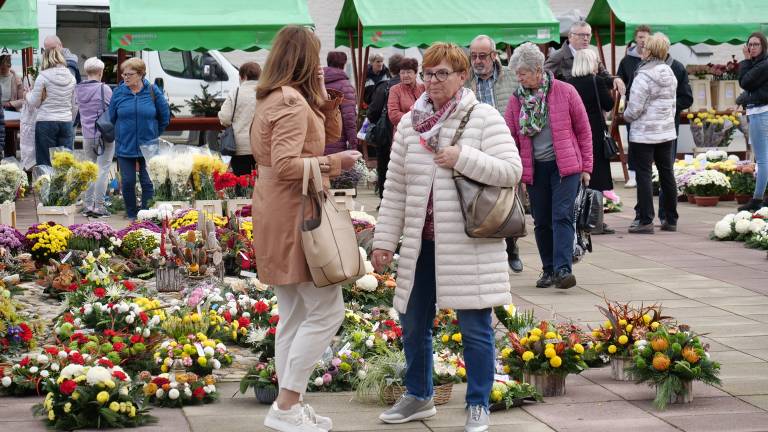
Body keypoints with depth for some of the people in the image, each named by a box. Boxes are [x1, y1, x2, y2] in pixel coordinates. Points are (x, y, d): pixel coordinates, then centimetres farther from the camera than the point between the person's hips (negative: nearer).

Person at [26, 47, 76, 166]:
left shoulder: (43, 77, -8)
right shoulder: (71, 78, 6)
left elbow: (35, 102, -3)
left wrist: (28, 94, 18)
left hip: (46, 122, -4)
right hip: (66, 122, 4)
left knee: (45, 162, 1)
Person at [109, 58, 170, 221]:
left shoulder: (153, 91, -4)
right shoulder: (118, 92, 0)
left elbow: (165, 117, 6)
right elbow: (112, 118, 12)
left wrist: (153, 135, 10)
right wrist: (122, 135, 13)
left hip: (148, 146, -1)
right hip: (125, 148, 1)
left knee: (148, 183, 0)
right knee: (127, 182, 2)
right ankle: (131, 215, 16)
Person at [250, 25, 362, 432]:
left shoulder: (274, 98, 15)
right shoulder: (292, 102, -16)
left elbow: (330, 133, 22)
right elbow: (285, 164, -26)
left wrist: (325, 101, 6)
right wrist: (334, 162, -18)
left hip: (281, 215, 11)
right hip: (294, 215, -11)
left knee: (294, 315, 13)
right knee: (326, 310, -9)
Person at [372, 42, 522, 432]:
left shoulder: (483, 118, -5)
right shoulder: (409, 124, 8)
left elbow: (511, 170, -13)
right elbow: (395, 188, 10)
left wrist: (463, 159, -20)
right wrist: (384, 240, 6)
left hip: (468, 245, -5)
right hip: (421, 242, 5)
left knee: (474, 327, 1)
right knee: (413, 323, 14)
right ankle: (418, 396, 33)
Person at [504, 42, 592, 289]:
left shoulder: (565, 92, -4)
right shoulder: (516, 100, 5)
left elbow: (583, 131, 1)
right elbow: (510, 137, 7)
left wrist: (586, 167, 1)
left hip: (565, 166, -4)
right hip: (534, 168, 4)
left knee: (562, 216, -14)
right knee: (541, 221, 8)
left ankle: (563, 269, -20)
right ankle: (548, 269, 18)